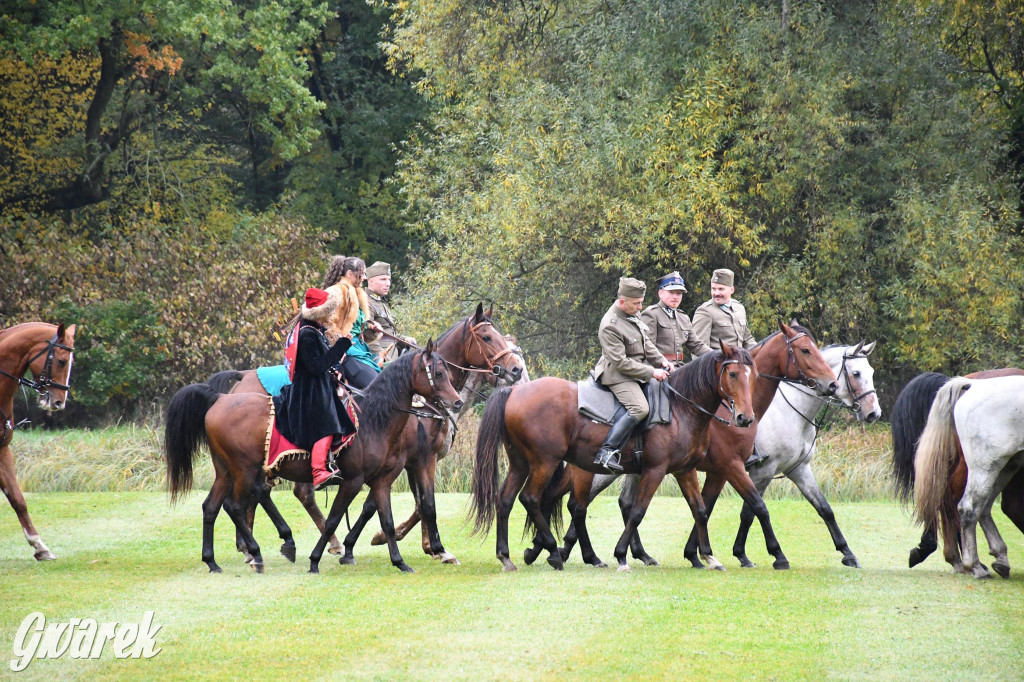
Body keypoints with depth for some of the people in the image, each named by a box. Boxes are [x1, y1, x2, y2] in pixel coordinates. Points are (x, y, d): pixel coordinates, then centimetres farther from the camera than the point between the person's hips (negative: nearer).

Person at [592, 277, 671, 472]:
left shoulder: (632, 316, 6)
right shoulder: (610, 326, -23)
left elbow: (646, 343, 19)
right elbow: (620, 362, -24)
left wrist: (661, 361, 4)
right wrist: (651, 372, -20)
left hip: (638, 372, 10)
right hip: (618, 375, -10)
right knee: (640, 408, -28)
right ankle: (606, 452, -31)